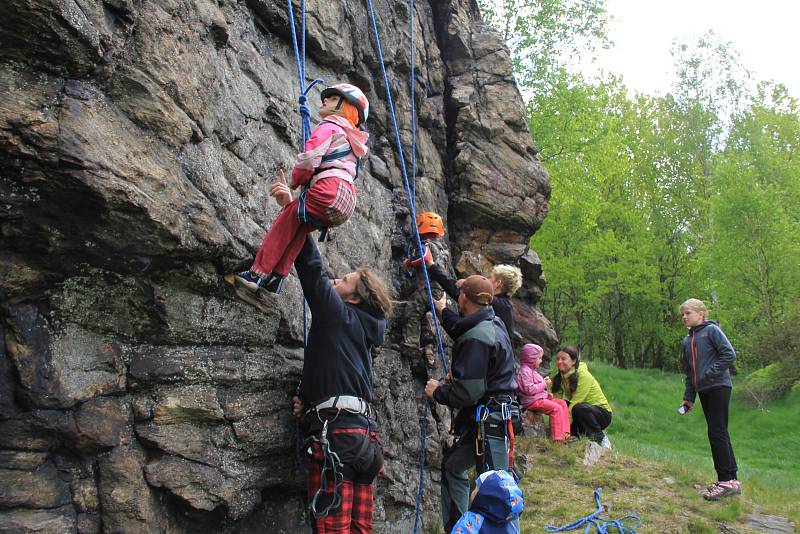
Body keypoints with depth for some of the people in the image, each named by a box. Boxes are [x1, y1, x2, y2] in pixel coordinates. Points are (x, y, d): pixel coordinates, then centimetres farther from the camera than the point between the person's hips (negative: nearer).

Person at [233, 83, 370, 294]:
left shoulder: (328, 126, 6)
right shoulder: (351, 138, 35)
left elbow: (308, 159, -8)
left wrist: (294, 181, 10)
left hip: (330, 190, -8)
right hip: (346, 202, 8)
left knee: (286, 219, 0)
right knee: (298, 225, 15)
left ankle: (258, 272, -3)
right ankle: (277, 277, 8)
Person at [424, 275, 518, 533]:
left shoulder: (476, 338, -21)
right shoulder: (492, 324, 8)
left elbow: (467, 393, -23)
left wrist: (438, 392, -6)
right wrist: (444, 313, 43)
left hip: (489, 422, -11)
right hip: (483, 419, 11)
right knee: (452, 465, 22)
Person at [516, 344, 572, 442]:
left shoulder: (531, 371, 22)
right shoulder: (524, 371, -14)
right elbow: (529, 389, -24)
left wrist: (546, 393, 14)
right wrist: (544, 384, -16)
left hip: (540, 398, 11)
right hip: (532, 401, -11)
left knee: (562, 403, 7)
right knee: (556, 408, -22)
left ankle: (564, 433, 0)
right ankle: (558, 437, -20)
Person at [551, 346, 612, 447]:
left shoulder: (583, 375, -20)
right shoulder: (559, 377, 2)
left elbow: (575, 403, -27)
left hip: (602, 414, -6)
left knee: (579, 408, -36)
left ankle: (600, 438, -14)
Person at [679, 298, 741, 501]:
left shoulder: (711, 330, -4)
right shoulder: (687, 340, 18)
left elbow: (729, 354, -14)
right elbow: (690, 371, 22)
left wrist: (711, 373, -18)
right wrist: (688, 396, 17)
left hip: (718, 387, -8)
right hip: (704, 391, 8)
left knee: (717, 433, -11)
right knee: (719, 434, 10)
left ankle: (726, 480, -6)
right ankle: (731, 479, 16)